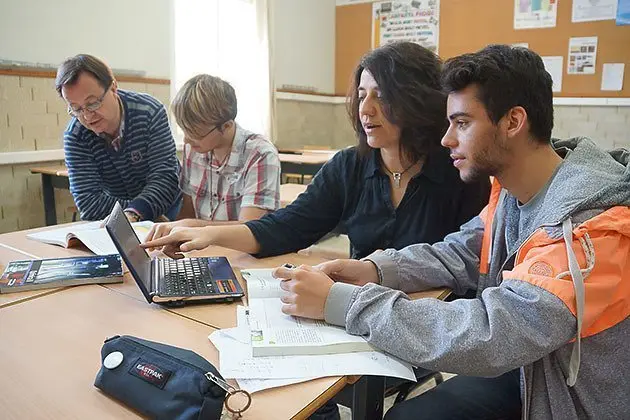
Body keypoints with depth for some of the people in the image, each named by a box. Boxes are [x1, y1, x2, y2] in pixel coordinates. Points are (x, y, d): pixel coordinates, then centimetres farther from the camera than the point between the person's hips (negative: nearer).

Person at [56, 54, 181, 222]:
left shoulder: (150, 112, -17)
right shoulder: (74, 136, -14)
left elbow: (165, 176, -23)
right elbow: (88, 203, -18)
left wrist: (134, 213, -39)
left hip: (165, 209, 0)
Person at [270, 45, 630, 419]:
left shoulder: (590, 229, -31)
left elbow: (480, 339, -36)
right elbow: (457, 254, 2)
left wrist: (338, 302, -32)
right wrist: (375, 269, -16)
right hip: (528, 375, 6)